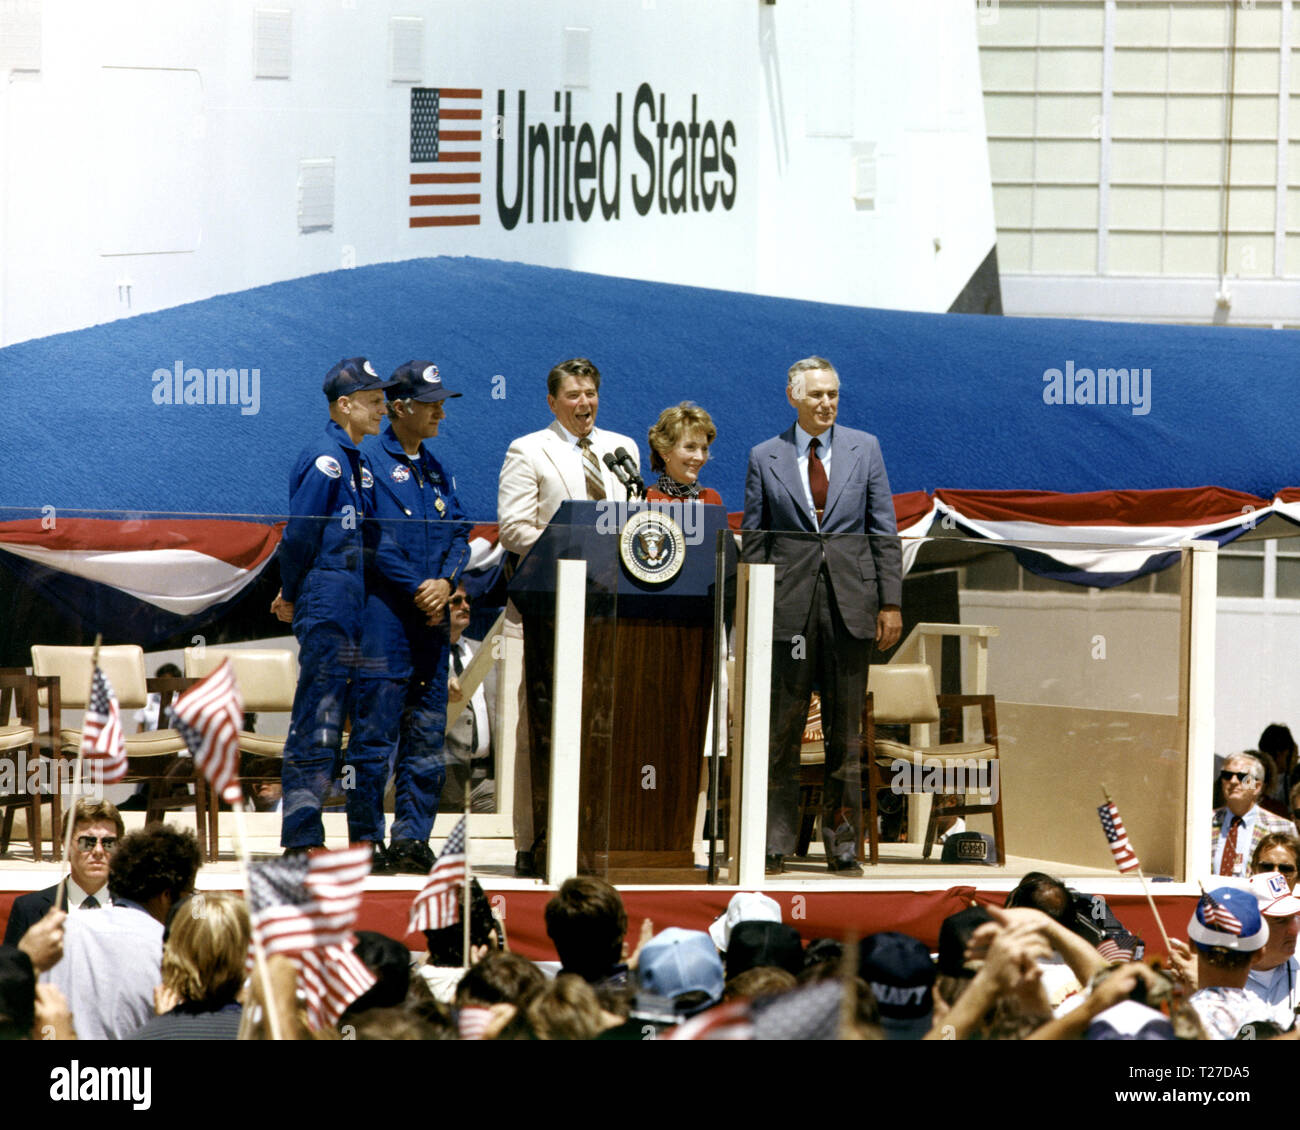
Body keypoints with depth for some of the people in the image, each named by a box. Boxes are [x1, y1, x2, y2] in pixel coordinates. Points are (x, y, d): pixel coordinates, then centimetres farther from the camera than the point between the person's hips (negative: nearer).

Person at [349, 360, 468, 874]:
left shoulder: (436, 470, 18)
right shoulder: (371, 460, -5)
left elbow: (458, 535, 14)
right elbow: (373, 540, -11)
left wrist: (446, 582, -5)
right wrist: (415, 590, -12)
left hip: (430, 616, 7)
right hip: (384, 613, -7)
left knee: (427, 735, 5)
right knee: (375, 732, -6)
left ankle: (412, 839, 9)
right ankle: (367, 841, -2)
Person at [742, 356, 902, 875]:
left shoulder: (864, 449, 8)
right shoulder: (765, 458, 6)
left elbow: (884, 530, 8)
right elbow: (752, 542, 7)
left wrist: (890, 602, 1)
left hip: (850, 602, 1)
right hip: (789, 603, -1)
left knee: (847, 729, 4)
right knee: (781, 729, -2)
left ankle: (843, 843, 9)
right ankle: (775, 845, 2)